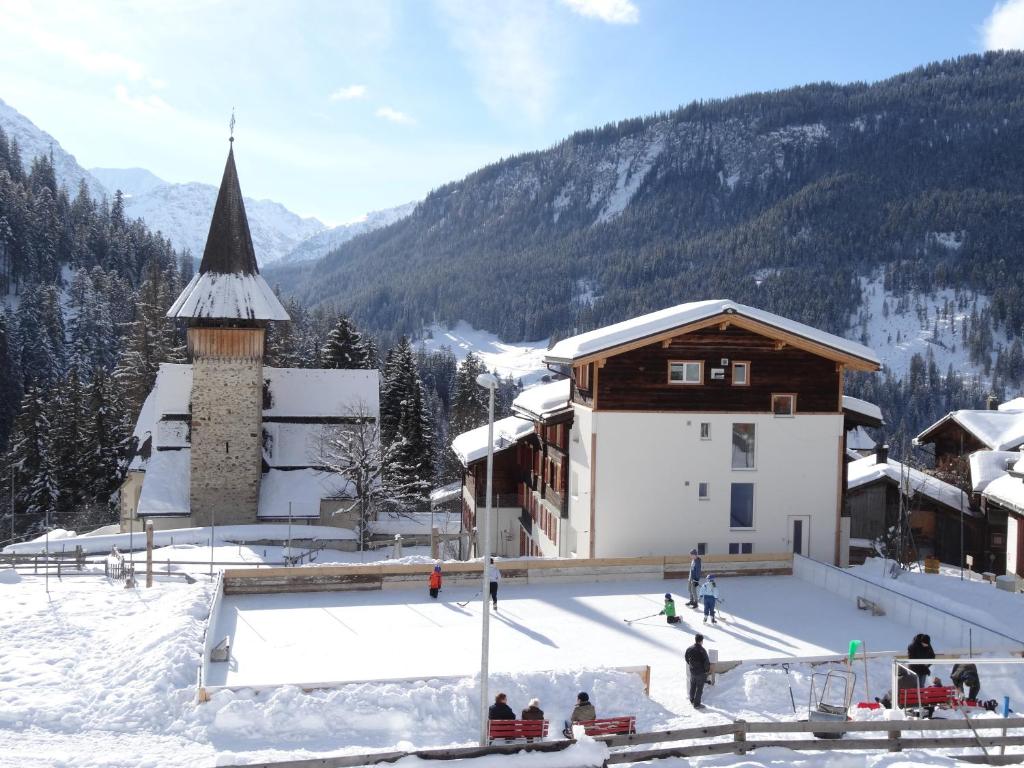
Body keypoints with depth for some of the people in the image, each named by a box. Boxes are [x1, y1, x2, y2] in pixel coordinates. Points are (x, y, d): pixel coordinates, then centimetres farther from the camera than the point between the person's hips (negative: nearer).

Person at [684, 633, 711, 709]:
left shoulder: (689, 649, -2)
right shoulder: (702, 650, -23)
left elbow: (686, 658, 13)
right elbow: (707, 662, -20)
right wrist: (707, 671, -3)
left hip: (692, 671, 6)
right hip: (701, 672, -6)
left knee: (692, 686, 21)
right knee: (699, 688, 4)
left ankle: (692, 700, 37)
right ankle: (697, 704, 8)